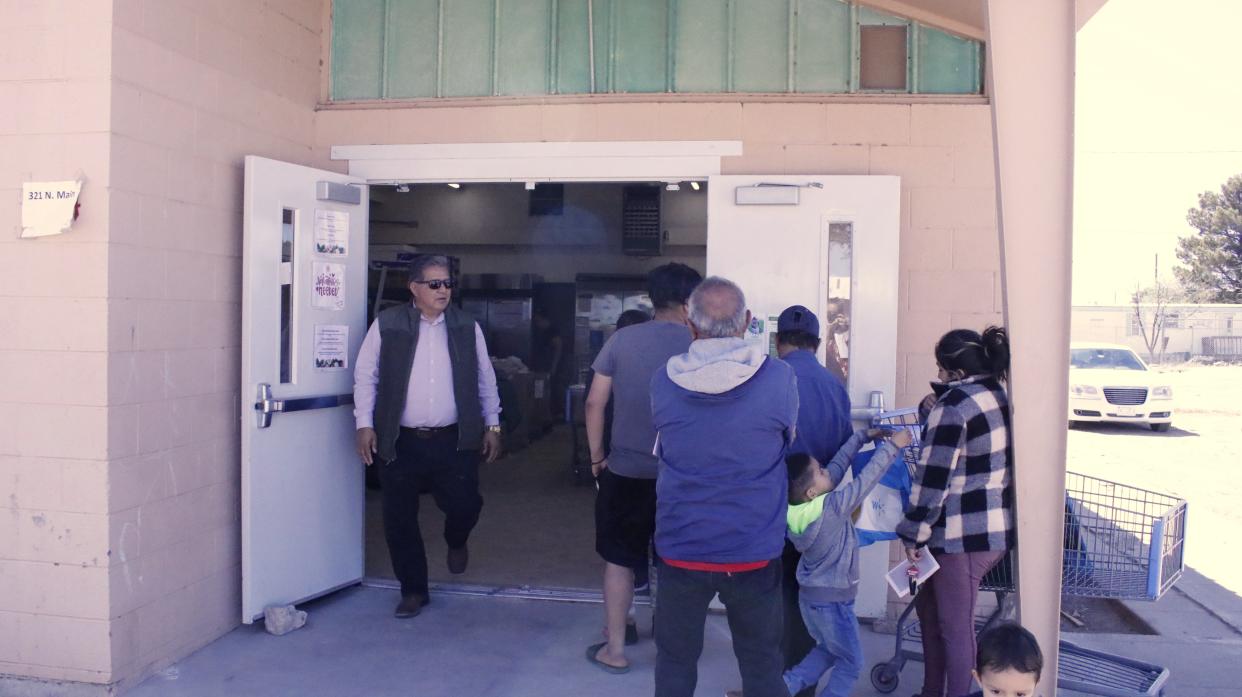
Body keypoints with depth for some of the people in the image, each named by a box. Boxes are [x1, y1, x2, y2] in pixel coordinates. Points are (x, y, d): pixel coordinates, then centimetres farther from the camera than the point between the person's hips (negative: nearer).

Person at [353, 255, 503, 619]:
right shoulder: (387, 324, -1)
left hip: (454, 440, 1)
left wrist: (492, 425, 9)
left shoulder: (467, 327, 5)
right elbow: (365, 376, 2)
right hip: (399, 442, -1)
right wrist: (365, 425, -4)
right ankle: (413, 590, 23)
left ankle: (455, 541, 34)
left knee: (464, 505, -3)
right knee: (399, 519, 5)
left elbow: (485, 378, 11)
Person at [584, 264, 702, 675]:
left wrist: (597, 456, 8)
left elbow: (595, 403, -3)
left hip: (625, 471, 0)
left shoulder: (622, 340, -3)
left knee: (619, 560, 11)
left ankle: (615, 649, 16)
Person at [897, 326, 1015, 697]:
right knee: (928, 604, 22)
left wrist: (913, 536, -11)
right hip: (1000, 528, 9)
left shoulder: (953, 407, -17)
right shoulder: (1000, 396, 9)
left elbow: (933, 479, -18)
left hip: (962, 534, -9)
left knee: (955, 626, 1)